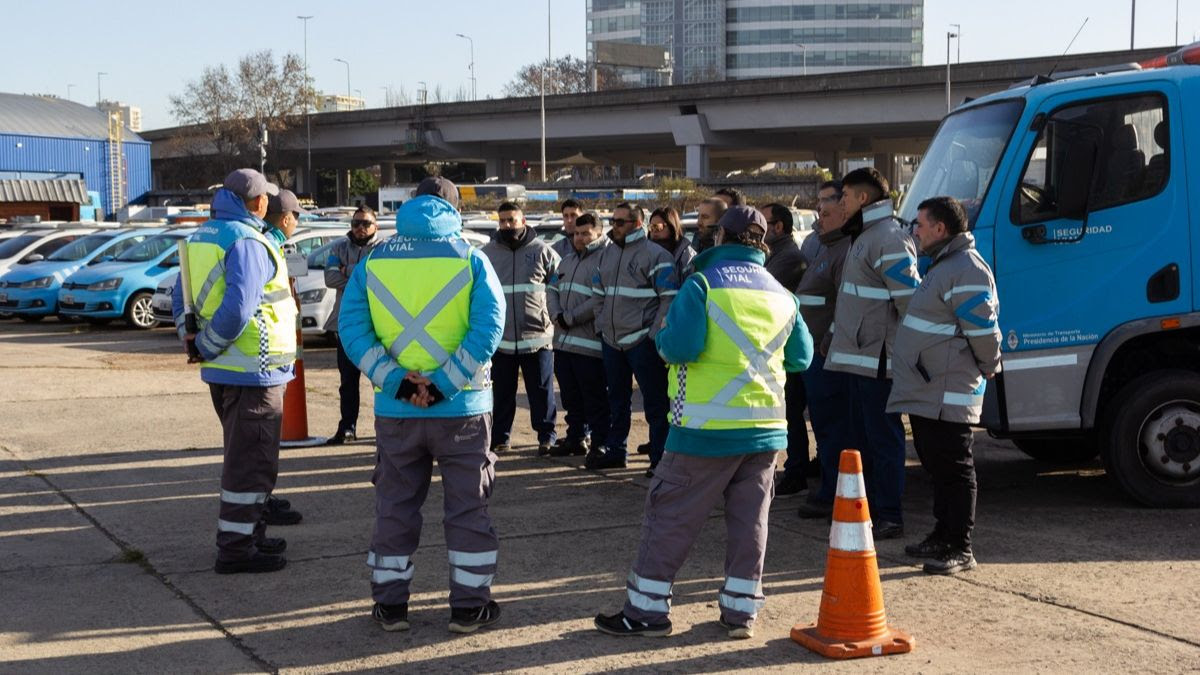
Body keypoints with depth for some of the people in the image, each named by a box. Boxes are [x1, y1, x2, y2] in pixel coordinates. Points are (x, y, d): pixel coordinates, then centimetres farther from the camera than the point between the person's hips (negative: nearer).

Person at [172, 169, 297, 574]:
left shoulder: (203, 235, 12)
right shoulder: (247, 242, -18)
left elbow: (181, 294, 18)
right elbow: (238, 308, -27)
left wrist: (189, 337, 7)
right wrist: (206, 347, -15)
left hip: (223, 371, 10)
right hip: (253, 370, -9)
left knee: (243, 455, 20)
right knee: (252, 460, -2)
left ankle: (248, 534, 30)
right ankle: (235, 548, 1)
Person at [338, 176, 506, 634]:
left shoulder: (373, 261, 3)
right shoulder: (469, 258, -3)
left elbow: (351, 327, -5)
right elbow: (489, 325, -15)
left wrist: (396, 381, -11)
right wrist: (443, 385, -16)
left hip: (396, 410, 2)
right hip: (461, 408, -2)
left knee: (395, 506, 13)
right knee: (467, 507, 8)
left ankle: (390, 605, 20)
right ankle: (469, 607, 13)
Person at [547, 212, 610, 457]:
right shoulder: (568, 260, 20)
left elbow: (600, 300, -18)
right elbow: (552, 289, 17)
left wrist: (571, 318, -15)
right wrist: (557, 315, -2)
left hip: (589, 344, -8)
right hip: (563, 340, 8)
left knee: (595, 399, -3)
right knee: (570, 397, 16)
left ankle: (601, 443, 4)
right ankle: (575, 438, 26)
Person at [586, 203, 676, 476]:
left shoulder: (655, 255, -8)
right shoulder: (606, 254, 14)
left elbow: (669, 299, -12)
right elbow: (598, 295, 21)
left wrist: (656, 334, -16)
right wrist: (601, 324, 11)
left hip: (642, 341, -7)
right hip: (611, 340, 7)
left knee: (655, 402, -2)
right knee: (617, 400, 16)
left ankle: (660, 458, 2)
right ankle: (615, 451, 27)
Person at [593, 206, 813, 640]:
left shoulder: (703, 283, -8)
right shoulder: (781, 295, 9)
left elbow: (680, 347, -17)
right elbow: (801, 358, 15)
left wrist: (663, 335, 4)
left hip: (709, 426, -5)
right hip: (766, 428, 5)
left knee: (671, 515, 3)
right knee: (749, 519, 11)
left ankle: (647, 609, 7)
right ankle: (741, 610, 15)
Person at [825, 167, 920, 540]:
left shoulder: (889, 238, -16)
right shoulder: (863, 236, 17)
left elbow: (909, 296, -20)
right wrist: (838, 334, 22)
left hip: (878, 359, -10)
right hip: (858, 355, 10)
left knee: (883, 436, -5)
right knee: (864, 435, 16)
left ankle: (889, 516, 0)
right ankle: (871, 506, 25)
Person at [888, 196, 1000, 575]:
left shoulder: (967, 270, -18)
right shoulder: (943, 265, 18)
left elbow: (985, 330, -20)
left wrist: (988, 369, -7)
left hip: (948, 396, -11)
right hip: (925, 390, 11)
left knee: (953, 470, -6)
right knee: (936, 466, 18)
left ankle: (960, 550, -1)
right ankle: (942, 536, 28)